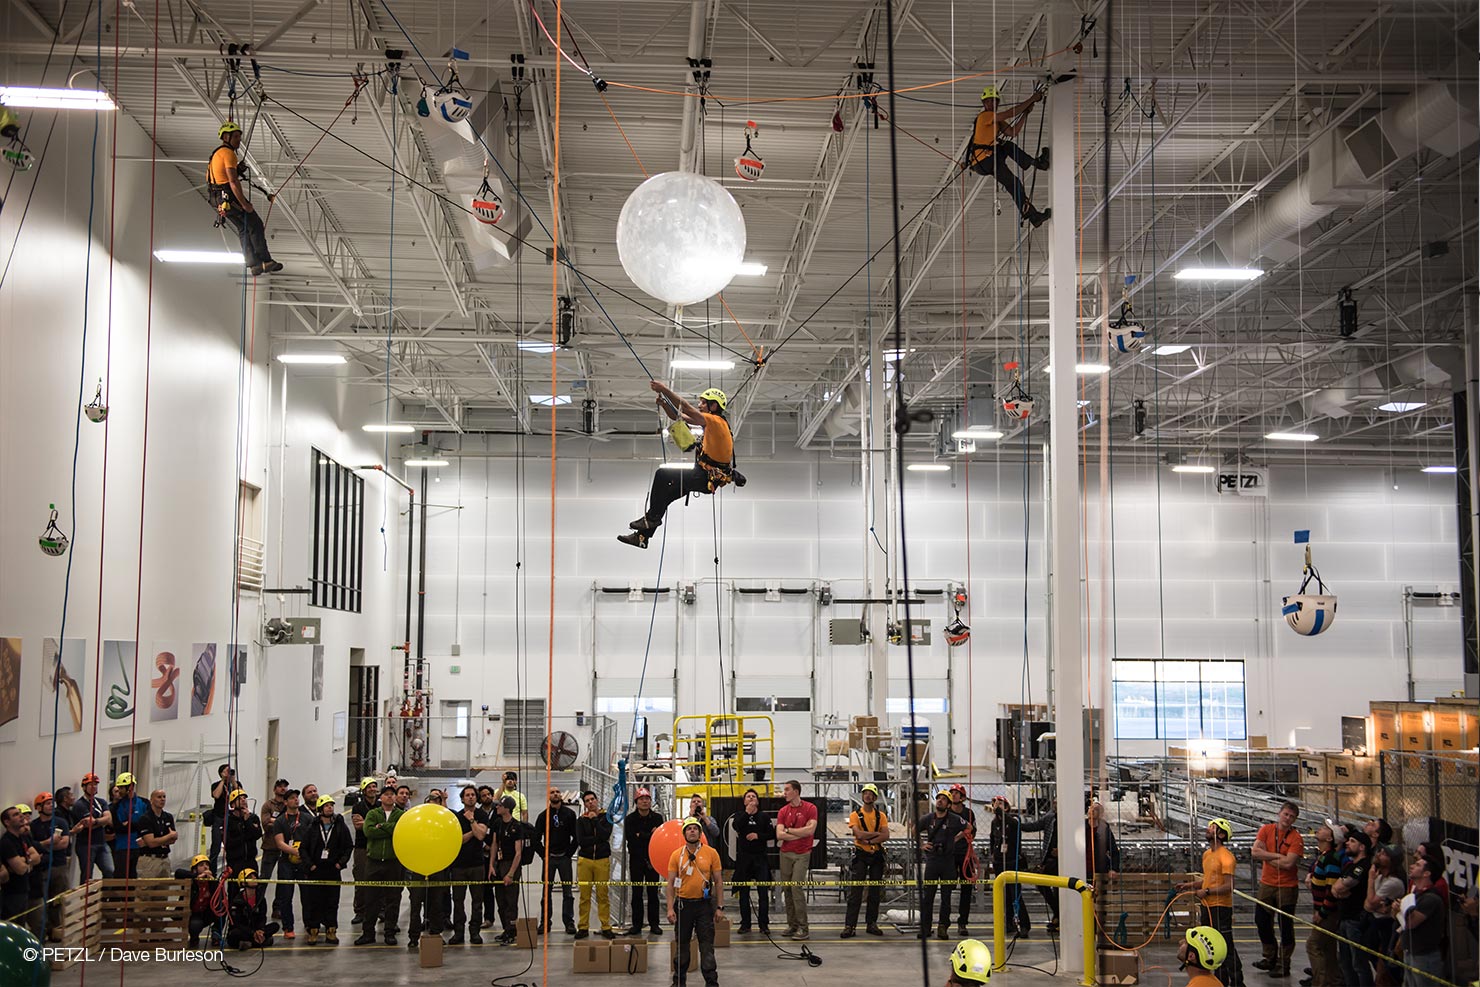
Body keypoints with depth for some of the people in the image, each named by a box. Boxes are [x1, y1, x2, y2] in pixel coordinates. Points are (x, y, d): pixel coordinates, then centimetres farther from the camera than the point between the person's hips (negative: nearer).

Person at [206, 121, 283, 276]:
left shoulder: (216, 154, 20)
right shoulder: (228, 153, -13)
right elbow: (233, 182, -21)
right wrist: (244, 204, -22)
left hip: (218, 200, 10)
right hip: (230, 198, -10)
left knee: (244, 229, 13)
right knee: (256, 225, -3)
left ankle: (254, 265, 8)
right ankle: (266, 262, -5)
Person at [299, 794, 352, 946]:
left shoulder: (341, 826, 2)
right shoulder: (311, 827, -1)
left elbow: (349, 846, 7)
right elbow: (303, 848, 3)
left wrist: (341, 862, -3)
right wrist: (309, 864, -7)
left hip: (333, 870, 1)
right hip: (315, 870, -1)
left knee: (332, 902, 4)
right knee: (313, 901, 2)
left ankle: (331, 931, 11)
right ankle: (313, 931, 11)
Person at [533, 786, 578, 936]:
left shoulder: (570, 814, 2)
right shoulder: (544, 815, 3)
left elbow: (576, 836, 4)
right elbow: (536, 838, 7)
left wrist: (569, 853, -2)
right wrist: (544, 854, 0)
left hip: (565, 858, -1)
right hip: (549, 858, 1)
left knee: (568, 892, 0)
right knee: (547, 891, 4)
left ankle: (569, 922, 4)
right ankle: (545, 922, 10)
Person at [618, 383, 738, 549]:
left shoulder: (717, 422, -16)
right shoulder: (710, 422, 13)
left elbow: (686, 409, -26)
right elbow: (678, 417, 14)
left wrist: (665, 389, -24)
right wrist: (664, 403, -2)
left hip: (710, 479, -10)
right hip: (705, 475, 10)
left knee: (663, 475, -18)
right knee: (665, 493, 9)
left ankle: (652, 517, -6)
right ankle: (642, 537, 13)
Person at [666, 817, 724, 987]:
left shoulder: (711, 853, -1)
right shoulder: (676, 855, 0)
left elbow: (718, 881, 2)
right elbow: (671, 883, 2)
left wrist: (720, 907, -1)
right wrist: (670, 908, -6)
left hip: (704, 904, -1)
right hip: (683, 904, 1)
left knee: (707, 946, 0)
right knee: (682, 944, 12)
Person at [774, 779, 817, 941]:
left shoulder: (810, 808, -2)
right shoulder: (783, 811, 9)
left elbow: (810, 830, -13)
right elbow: (779, 835, 0)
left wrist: (788, 830, -4)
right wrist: (800, 834, -7)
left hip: (802, 854, -5)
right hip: (786, 853, 5)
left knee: (796, 886, -14)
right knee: (787, 888, 4)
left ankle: (802, 927, -9)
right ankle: (792, 924, 12)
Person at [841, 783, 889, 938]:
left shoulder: (881, 815, 6)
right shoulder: (855, 815, -1)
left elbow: (885, 836, -8)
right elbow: (859, 834, -16)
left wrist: (869, 840, -16)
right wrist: (877, 833, -11)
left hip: (877, 855, 3)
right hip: (860, 855, -3)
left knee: (875, 892, 7)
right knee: (855, 892, -6)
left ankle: (871, 924, 16)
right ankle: (849, 925, -7)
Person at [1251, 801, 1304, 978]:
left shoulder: (1296, 838, -12)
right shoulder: (1266, 829, 0)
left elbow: (1288, 863, -22)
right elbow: (1255, 851, -11)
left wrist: (1265, 856, -12)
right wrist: (1278, 856, -18)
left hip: (1287, 886, -5)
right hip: (1267, 883, 5)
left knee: (1285, 926, 3)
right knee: (1262, 921, 13)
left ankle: (1283, 964, 14)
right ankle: (1270, 958, 30)